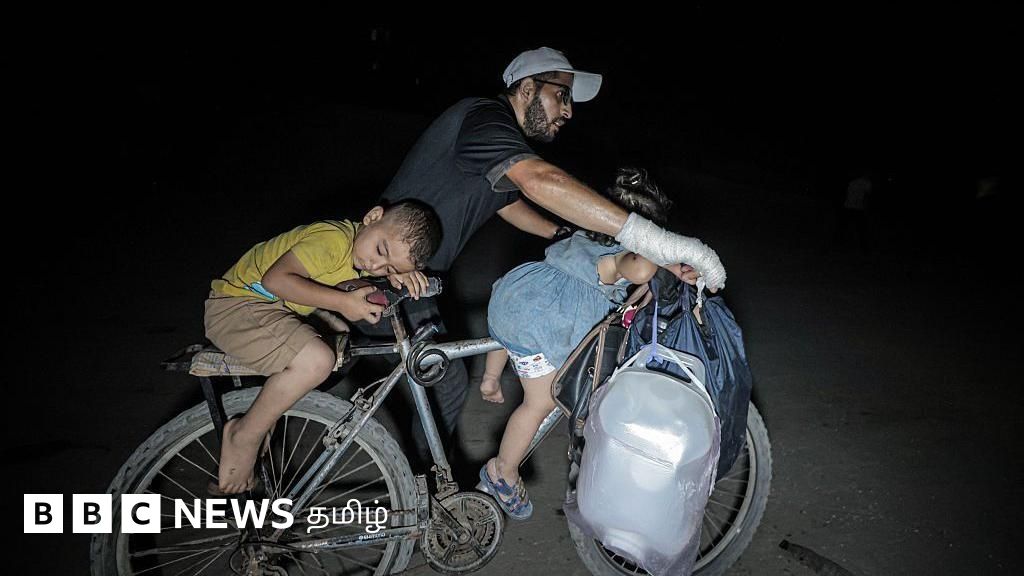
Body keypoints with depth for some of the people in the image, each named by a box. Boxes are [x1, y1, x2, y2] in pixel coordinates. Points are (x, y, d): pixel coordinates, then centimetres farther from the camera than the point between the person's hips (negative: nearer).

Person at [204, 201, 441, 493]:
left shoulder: (357, 250, 4)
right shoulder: (333, 239, -25)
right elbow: (276, 278, -32)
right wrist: (341, 301, -32)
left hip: (271, 306, 10)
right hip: (236, 304, -10)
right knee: (316, 360, -30)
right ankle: (245, 436, -9)